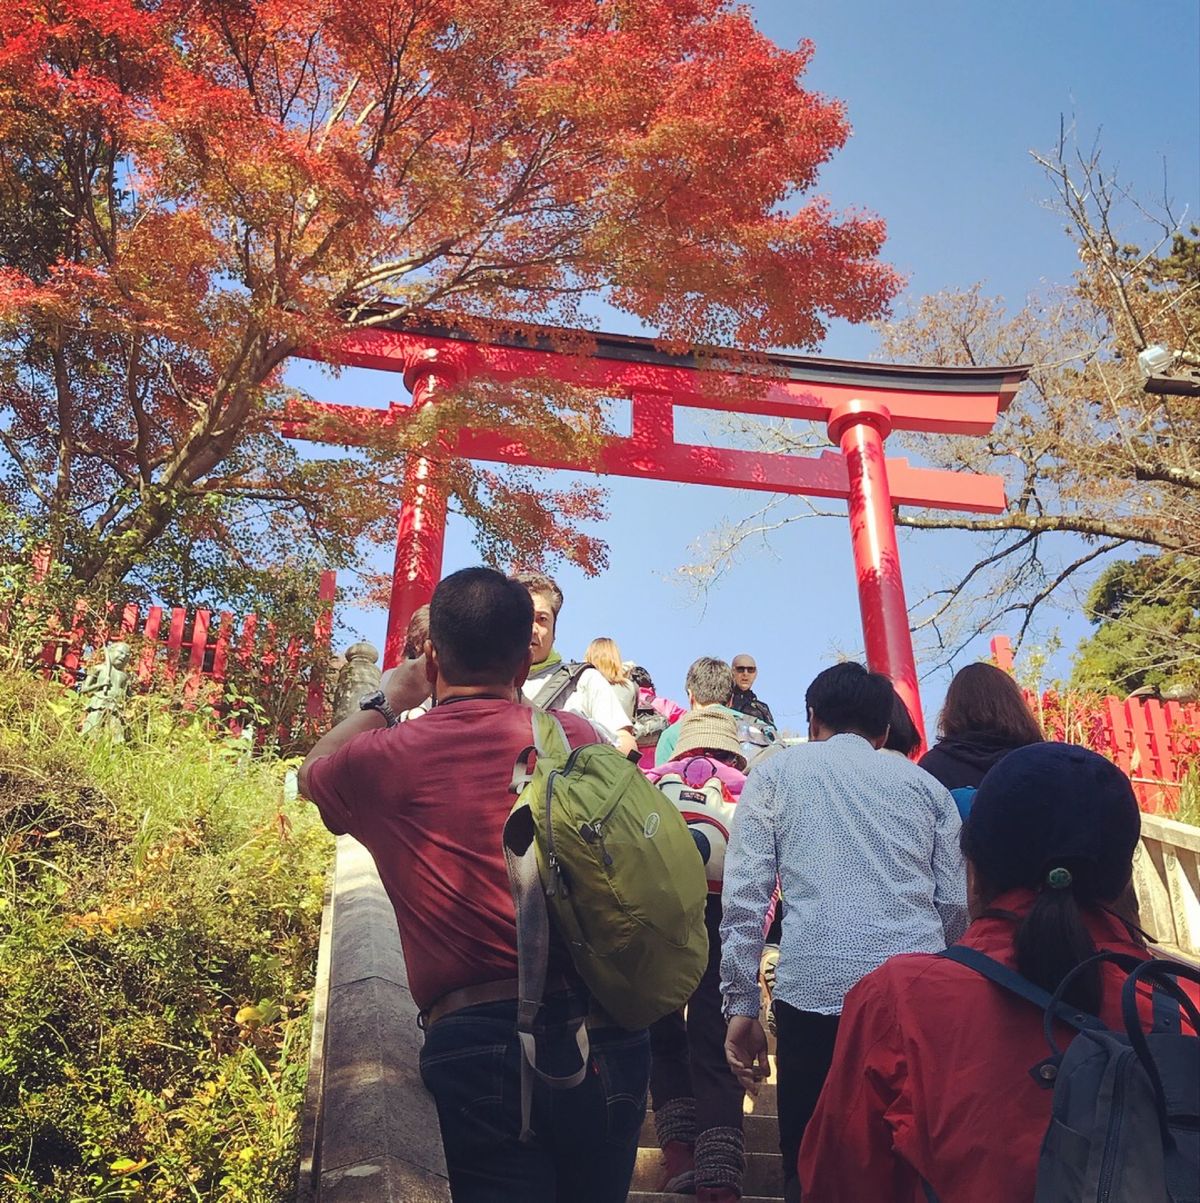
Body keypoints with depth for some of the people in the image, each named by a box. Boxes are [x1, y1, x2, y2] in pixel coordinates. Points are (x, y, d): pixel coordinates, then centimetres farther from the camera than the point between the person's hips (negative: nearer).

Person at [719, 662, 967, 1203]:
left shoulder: (777, 771, 12)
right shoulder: (924, 783, 18)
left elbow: (745, 894, 2)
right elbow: (956, 904, 11)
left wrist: (741, 1004, 4)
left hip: (812, 988, -2)